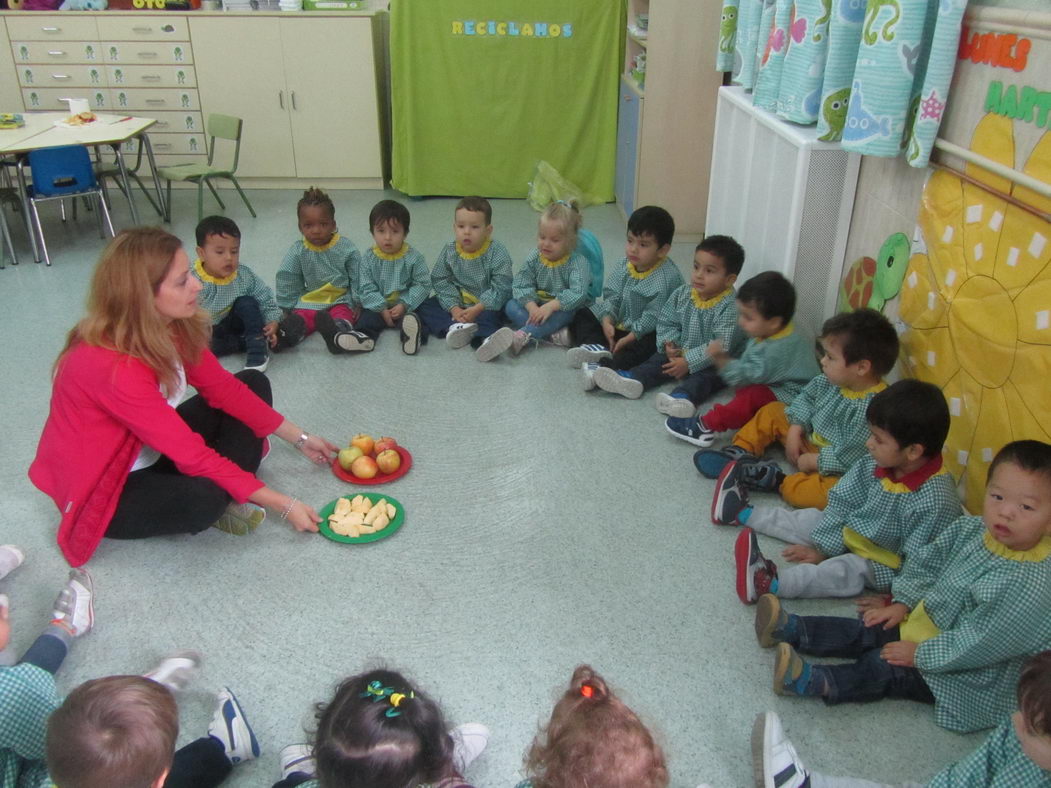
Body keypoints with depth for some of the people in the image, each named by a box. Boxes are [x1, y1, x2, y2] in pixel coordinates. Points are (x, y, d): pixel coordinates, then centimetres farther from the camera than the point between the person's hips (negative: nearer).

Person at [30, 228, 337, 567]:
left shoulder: (173, 326, -11)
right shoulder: (113, 366, -35)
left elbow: (223, 388, 0)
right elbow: (193, 455, -32)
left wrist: (299, 438, 0)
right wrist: (283, 505, -27)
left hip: (151, 452, 9)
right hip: (102, 491, -9)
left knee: (254, 382, 2)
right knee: (203, 499, -40)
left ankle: (225, 495, -11)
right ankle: (220, 501, -3)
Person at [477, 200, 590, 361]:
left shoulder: (578, 262, -17)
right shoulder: (534, 259, -4)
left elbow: (577, 293, -29)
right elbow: (521, 285, -10)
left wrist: (551, 306, -39)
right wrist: (532, 307, -29)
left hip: (563, 308, -4)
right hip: (537, 305, 5)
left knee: (562, 313, -38)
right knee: (511, 306, -19)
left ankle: (520, 338, -55)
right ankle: (555, 333, -35)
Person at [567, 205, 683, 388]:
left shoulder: (667, 278, -22)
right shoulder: (626, 265, 0)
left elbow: (654, 316, -24)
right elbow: (612, 295, 1)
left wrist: (630, 337, -26)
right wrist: (607, 321, -15)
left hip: (646, 332, -8)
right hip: (618, 324, 8)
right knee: (582, 314, 5)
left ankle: (605, 366, -57)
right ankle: (598, 348, -20)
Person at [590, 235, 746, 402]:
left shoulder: (730, 307, -21)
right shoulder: (682, 294, 0)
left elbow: (721, 346, -27)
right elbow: (666, 322, 9)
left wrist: (688, 362, -28)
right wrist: (669, 343, -12)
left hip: (713, 364, -7)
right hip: (680, 353, 7)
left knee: (703, 378, -33)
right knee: (658, 360, -10)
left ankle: (682, 397, -59)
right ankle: (630, 379, -32)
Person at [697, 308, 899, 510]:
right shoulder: (831, 381, -10)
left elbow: (847, 458, -29)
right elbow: (807, 397, 8)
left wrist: (812, 461, -17)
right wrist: (795, 431, -3)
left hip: (833, 469, -8)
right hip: (810, 442, 8)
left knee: (828, 493, -39)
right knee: (772, 411, 11)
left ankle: (774, 480, -26)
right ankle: (741, 453, 3)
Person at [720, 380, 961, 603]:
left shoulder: (937, 501, -33)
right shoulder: (873, 466, -13)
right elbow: (841, 503, -4)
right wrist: (822, 549, -8)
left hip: (884, 567, -8)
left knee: (854, 570, -32)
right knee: (810, 519, 10)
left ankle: (771, 582, -48)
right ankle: (744, 513, 29)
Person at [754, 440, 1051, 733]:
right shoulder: (970, 529, -8)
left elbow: (983, 641, -30)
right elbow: (927, 563, 9)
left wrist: (921, 653, -23)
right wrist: (902, 603, 1)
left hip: (969, 676, -7)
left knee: (887, 667, -19)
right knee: (865, 632, 3)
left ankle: (816, 682, -27)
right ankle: (791, 629, 4)